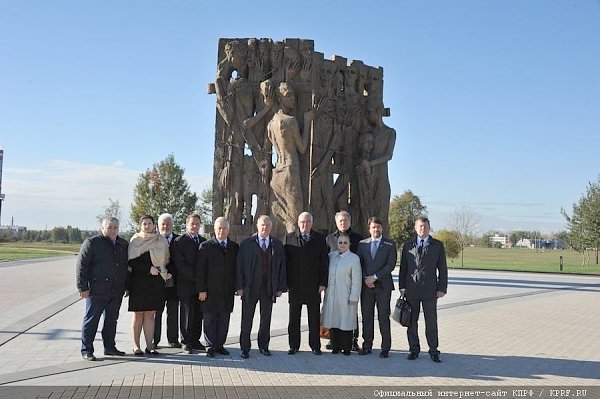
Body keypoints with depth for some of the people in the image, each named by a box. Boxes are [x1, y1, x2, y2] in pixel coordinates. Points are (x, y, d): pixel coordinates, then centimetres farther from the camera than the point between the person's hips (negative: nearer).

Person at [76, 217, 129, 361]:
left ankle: (110, 347, 23)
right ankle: (86, 349, 10)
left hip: (116, 292, 6)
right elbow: (81, 266, -8)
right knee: (91, 320, 1)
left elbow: (127, 266, 22)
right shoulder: (91, 243, -5)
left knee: (112, 320, 13)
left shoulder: (124, 245, 13)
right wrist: (83, 287, -12)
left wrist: (126, 286, 16)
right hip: (97, 291, -5)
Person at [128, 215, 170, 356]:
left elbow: (166, 260, 17)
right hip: (138, 281, -2)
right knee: (138, 313, 2)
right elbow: (131, 261, -6)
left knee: (150, 314, 4)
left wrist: (168, 271, 0)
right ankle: (136, 345, 10)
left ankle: (149, 346, 7)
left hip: (156, 282, 2)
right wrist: (149, 268, -14)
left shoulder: (161, 240, 9)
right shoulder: (135, 240, 1)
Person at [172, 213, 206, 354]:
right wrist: (195, 276, -15)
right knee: (187, 314, 1)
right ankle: (187, 342, 11)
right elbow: (180, 264, -11)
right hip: (186, 284, -5)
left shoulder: (204, 241, 14)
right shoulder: (179, 241, -3)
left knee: (198, 314, 8)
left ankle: (196, 341, 18)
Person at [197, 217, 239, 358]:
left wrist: (237, 286, 3)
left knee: (224, 319, 8)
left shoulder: (235, 247, 9)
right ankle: (211, 346, 14)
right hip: (210, 291, -2)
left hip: (228, 291, 3)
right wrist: (201, 289, -8)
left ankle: (220, 345, 19)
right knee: (210, 319, 3)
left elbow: (237, 268, 10)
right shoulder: (206, 246, 0)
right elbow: (200, 270, -3)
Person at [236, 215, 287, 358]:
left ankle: (264, 346, 26)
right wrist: (239, 286, -10)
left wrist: (280, 287, 0)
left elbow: (282, 267, 6)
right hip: (250, 287, -2)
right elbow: (239, 266, -4)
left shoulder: (277, 245, 5)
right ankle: (245, 348, 16)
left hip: (269, 288, 2)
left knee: (266, 319, 12)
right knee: (247, 320, 5)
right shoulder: (246, 244, -2)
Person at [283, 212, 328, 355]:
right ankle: (294, 345, 18)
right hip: (294, 285, 0)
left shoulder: (320, 239, 4)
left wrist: (323, 283, -4)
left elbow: (324, 262, 3)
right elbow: (284, 261, 3)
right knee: (294, 318, 8)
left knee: (314, 318, 6)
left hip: (313, 285, 0)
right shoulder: (289, 238, 4)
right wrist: (285, 282, -3)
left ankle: (315, 345, 17)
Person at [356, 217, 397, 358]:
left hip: (383, 285, -2)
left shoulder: (390, 244, 2)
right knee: (367, 317, 5)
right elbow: (358, 264, 7)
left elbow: (391, 265, -6)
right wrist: (365, 279, -7)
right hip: (366, 286, 3)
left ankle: (385, 348, 5)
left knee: (384, 317, -1)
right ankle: (367, 345, 14)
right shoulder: (362, 244, 10)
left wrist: (375, 277, -12)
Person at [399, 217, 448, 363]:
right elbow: (403, 267, 8)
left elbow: (442, 269, 4)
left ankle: (433, 350, 13)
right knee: (412, 321, 6)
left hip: (430, 290, -1)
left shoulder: (437, 245, 5)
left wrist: (442, 288, -3)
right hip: (411, 289, 1)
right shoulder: (408, 245, 8)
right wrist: (402, 287, 2)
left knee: (431, 322, 2)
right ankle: (414, 349, 17)